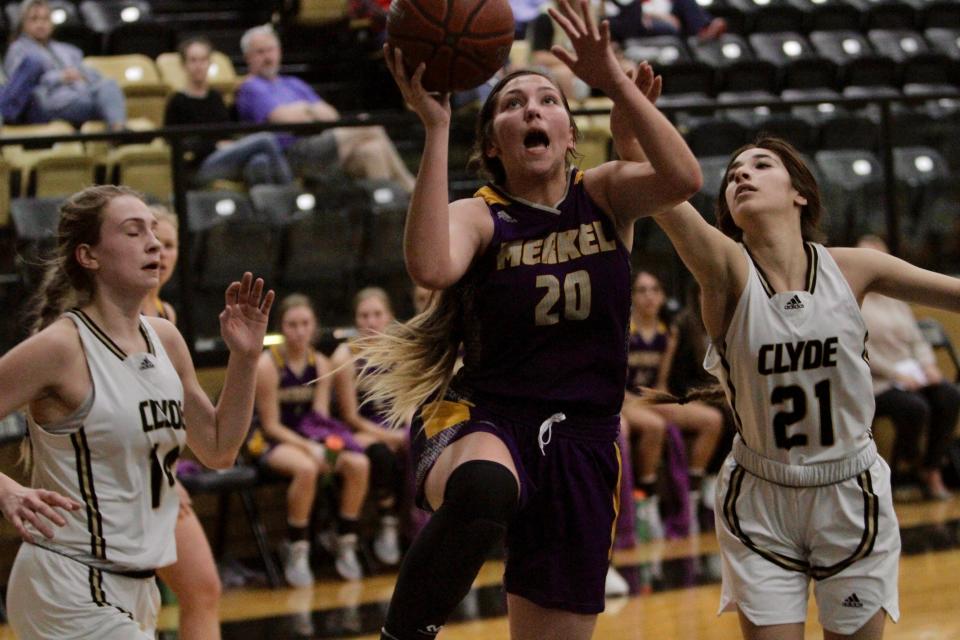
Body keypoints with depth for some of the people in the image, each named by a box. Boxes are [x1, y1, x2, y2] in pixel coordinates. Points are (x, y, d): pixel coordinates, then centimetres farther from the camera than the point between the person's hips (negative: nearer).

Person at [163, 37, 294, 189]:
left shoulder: (216, 98, 27)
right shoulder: (177, 102, 9)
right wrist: (217, 146, -10)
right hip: (202, 166, -5)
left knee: (259, 162, -33)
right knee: (265, 140, -27)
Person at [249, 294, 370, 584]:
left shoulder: (320, 364, 5)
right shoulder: (267, 365, -12)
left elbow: (320, 416, 2)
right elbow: (271, 425, -12)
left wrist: (325, 442, -21)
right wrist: (309, 448, -24)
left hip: (309, 437, 5)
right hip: (270, 441, -5)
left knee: (359, 464, -22)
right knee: (306, 468, -38)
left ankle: (345, 541, -6)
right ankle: (296, 552, -24)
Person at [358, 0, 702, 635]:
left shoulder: (604, 195, 4)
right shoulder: (479, 216, -4)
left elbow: (683, 178, -18)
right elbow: (430, 267, -29)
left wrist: (615, 80, -23)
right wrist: (436, 127, -27)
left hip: (582, 440, 4)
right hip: (483, 420, -4)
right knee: (482, 490, -42)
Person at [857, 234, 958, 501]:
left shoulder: (895, 299, 20)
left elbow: (916, 339, 19)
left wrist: (928, 365, -1)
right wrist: (896, 374, -17)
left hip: (911, 375, 7)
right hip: (876, 383, -6)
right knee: (914, 407, -33)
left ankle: (932, 471, -15)